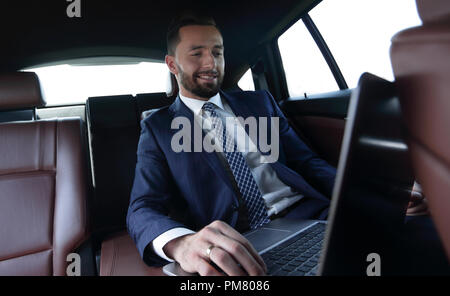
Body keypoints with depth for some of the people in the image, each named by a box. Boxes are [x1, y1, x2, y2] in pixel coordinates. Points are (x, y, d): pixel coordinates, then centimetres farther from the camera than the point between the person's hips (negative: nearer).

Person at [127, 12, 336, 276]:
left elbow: (307, 162, 14)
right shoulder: (158, 128, 7)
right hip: (236, 246, -1)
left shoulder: (260, 102, 18)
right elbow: (144, 208, -6)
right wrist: (181, 243, -31)